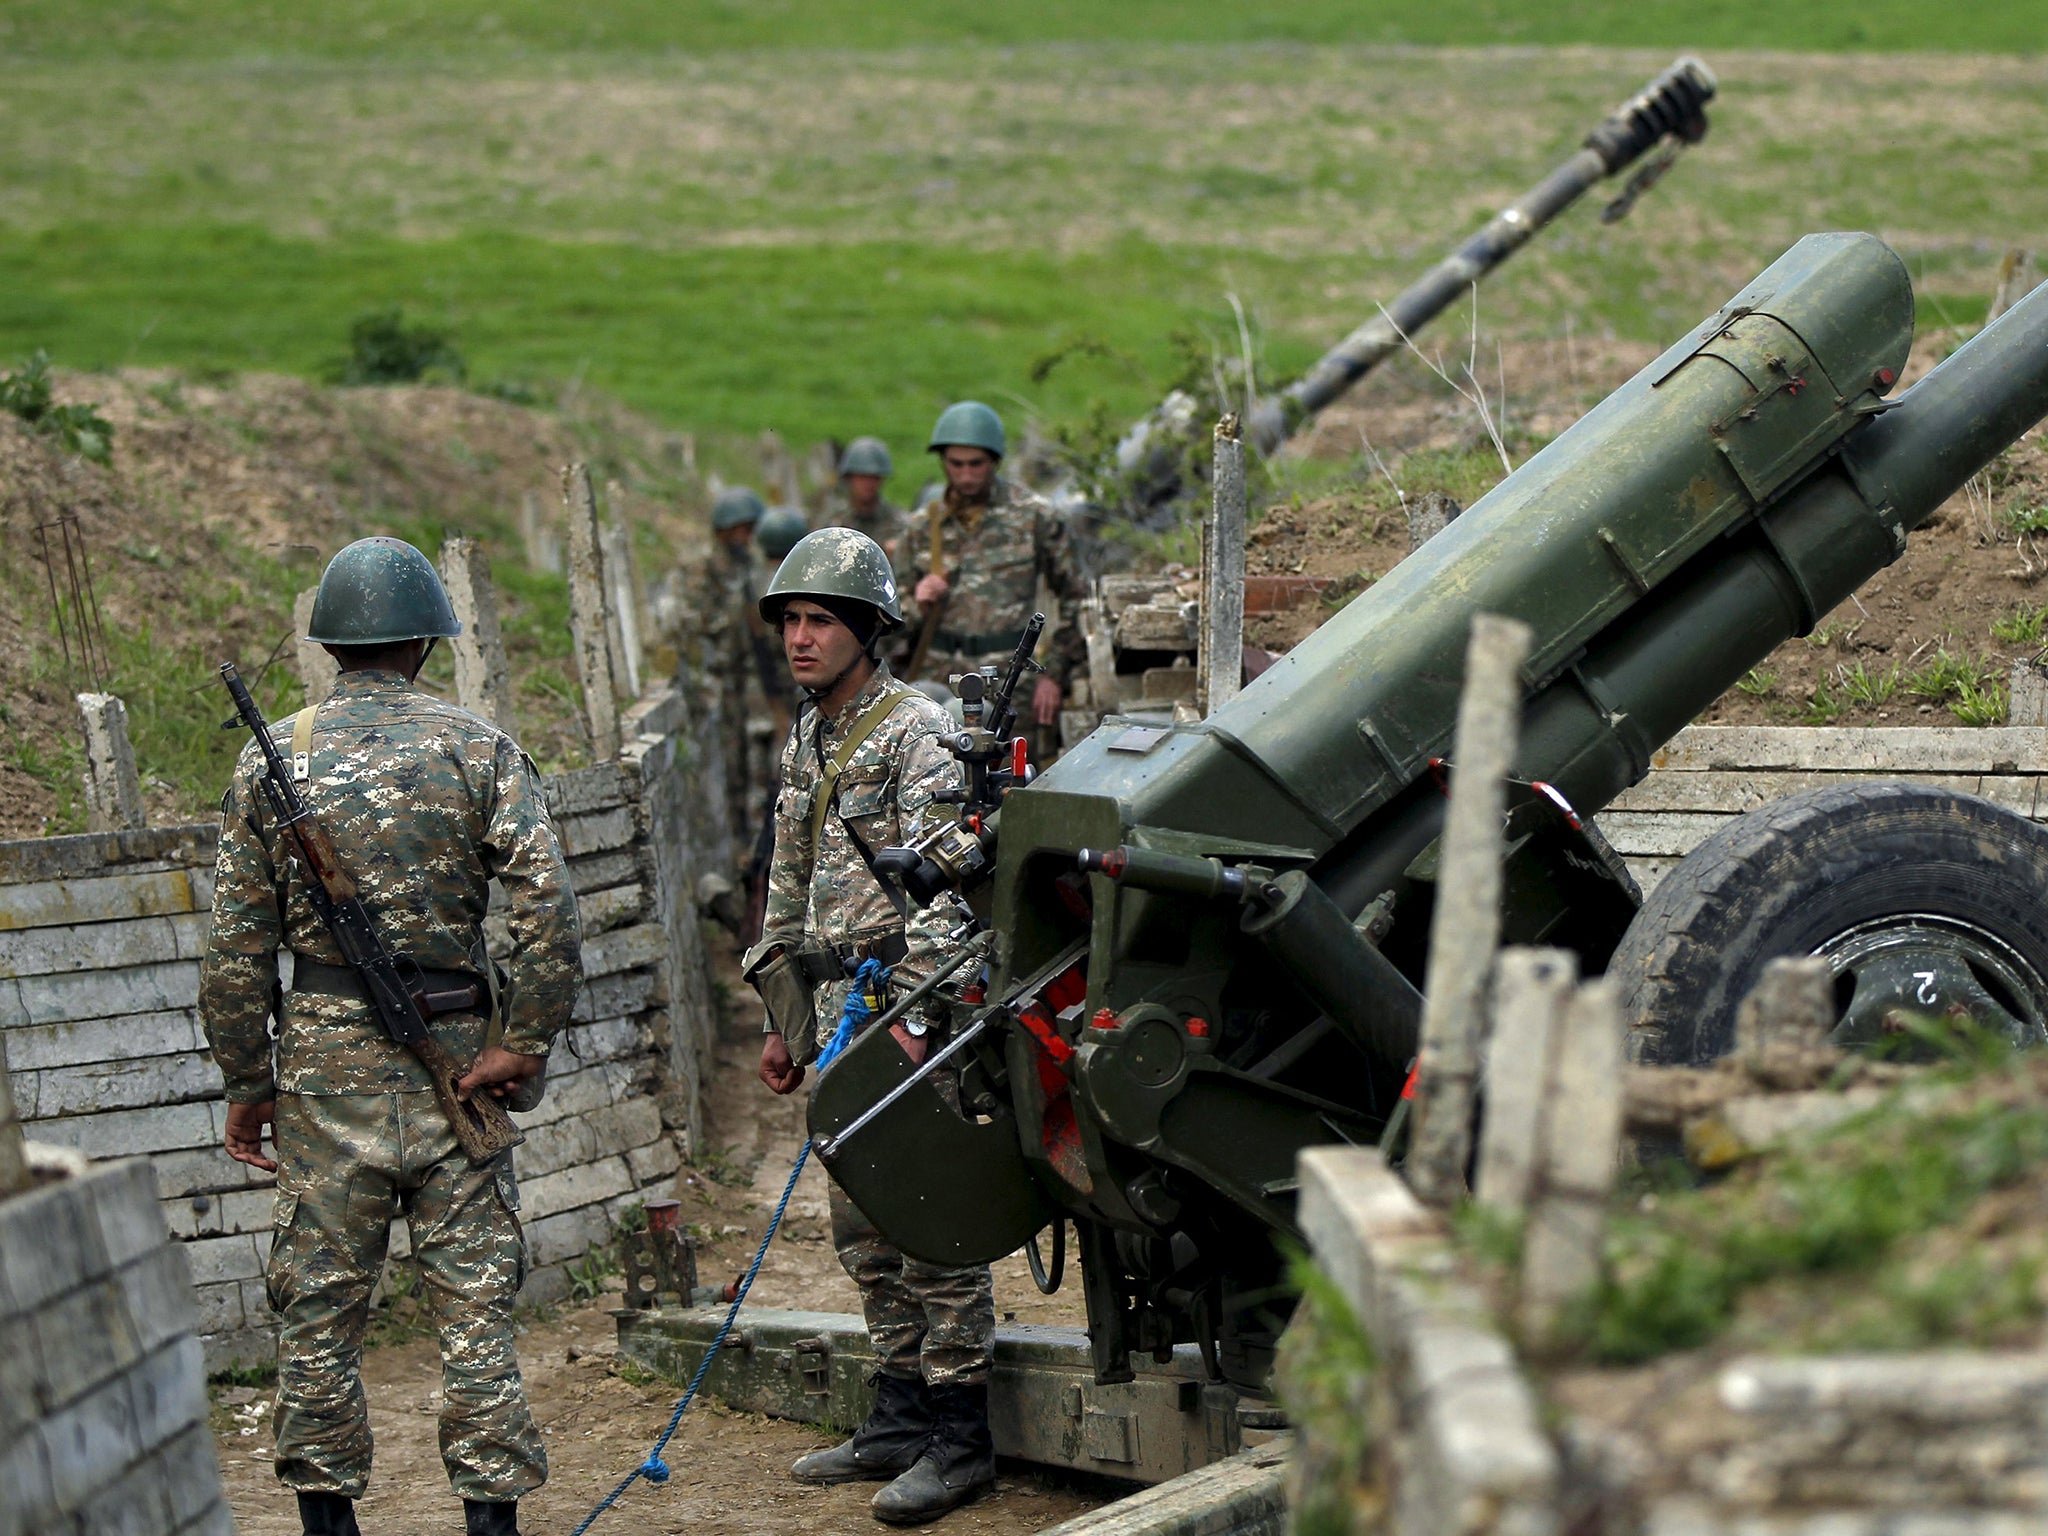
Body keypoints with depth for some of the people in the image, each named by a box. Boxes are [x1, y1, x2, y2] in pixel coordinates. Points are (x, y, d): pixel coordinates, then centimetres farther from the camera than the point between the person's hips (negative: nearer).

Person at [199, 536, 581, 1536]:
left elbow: (238, 945, 1)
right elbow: (547, 911, -12)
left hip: (323, 1059, 1)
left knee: (318, 1303, 9)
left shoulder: (271, 759, 1)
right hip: (451, 1057, 0)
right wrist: (522, 1045, -5)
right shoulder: (477, 749, -2)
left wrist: (245, 1084, 9)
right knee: (473, 1302, 5)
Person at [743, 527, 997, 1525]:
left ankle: (959, 1438, -3)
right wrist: (783, 1020, 20)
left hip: (907, 999, -9)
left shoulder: (916, 733, -10)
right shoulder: (804, 743, 17)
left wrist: (912, 1015, -25)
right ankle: (899, 1419, 21)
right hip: (836, 1008, 9)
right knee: (864, 1226, 12)